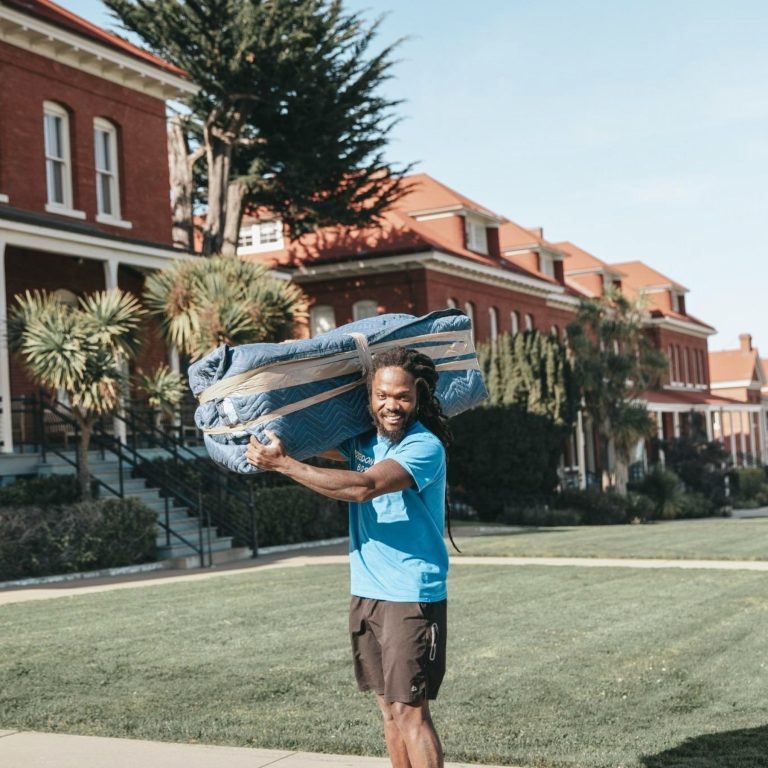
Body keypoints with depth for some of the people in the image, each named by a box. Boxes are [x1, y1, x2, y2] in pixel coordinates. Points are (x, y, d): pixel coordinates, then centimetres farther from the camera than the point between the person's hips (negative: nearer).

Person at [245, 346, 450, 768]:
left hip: (412, 596, -7)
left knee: (411, 711, -7)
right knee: (389, 707, 13)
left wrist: (282, 463, -24)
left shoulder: (425, 447, -15)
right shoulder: (362, 440, 8)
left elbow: (363, 486, -27)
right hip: (366, 592, 7)